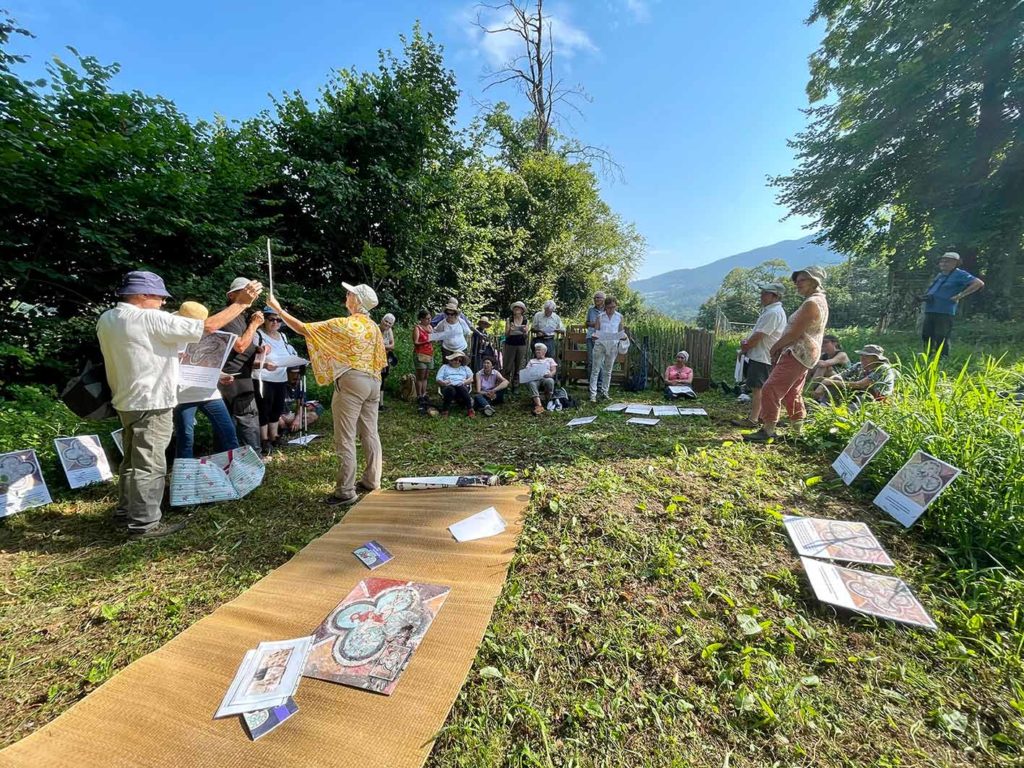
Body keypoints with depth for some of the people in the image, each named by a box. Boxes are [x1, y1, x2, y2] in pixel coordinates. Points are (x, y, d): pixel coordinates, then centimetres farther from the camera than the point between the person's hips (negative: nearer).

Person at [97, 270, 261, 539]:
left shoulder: (106, 319, 9)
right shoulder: (151, 319, -18)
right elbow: (209, 326, -21)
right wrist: (241, 302, -15)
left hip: (127, 401, 10)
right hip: (151, 403, -9)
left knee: (133, 459, 22)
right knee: (149, 464, -3)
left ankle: (126, 509, 35)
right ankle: (144, 524, 4)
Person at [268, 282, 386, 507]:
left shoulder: (342, 324, -10)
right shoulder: (374, 327, 9)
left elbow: (303, 328, -5)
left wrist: (278, 308, 6)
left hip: (351, 381, -7)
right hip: (373, 382, 8)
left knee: (345, 439, -1)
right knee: (370, 433, 12)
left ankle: (345, 491, 4)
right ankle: (371, 481, 22)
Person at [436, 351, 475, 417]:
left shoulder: (465, 368, 29)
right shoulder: (445, 367, 25)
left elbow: (471, 379, 13)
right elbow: (438, 379, 11)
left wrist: (464, 382, -9)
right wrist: (444, 383, -13)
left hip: (462, 386, 1)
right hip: (449, 386, -1)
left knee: (462, 388, -36)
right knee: (450, 390, -38)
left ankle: (470, 410, -37)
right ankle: (445, 411, -35)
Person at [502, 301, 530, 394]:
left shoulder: (525, 321, 5)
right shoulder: (509, 320, 1)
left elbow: (525, 337, 9)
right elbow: (506, 335, -1)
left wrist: (525, 332, -12)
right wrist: (510, 329, -20)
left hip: (521, 345, 2)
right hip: (510, 344, -2)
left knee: (518, 367, 4)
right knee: (507, 366, -3)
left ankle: (515, 386, 11)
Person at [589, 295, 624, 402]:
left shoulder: (619, 317, 5)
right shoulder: (600, 316, -1)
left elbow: (620, 332, 11)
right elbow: (596, 330, -1)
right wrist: (594, 336, -22)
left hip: (613, 346, 2)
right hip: (600, 344, -2)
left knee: (608, 370, 11)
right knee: (595, 369, -4)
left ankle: (605, 392, 21)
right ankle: (593, 394, -3)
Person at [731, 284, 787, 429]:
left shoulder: (772, 313, -18)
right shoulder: (769, 311, 17)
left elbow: (758, 336, -20)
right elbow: (758, 333, 22)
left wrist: (744, 348, -6)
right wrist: (747, 341, 4)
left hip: (761, 357, -11)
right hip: (762, 356, 11)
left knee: (757, 388, -10)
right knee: (760, 388, 15)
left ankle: (753, 420, -8)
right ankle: (760, 416, 22)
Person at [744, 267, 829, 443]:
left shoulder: (812, 303, -17)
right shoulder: (818, 301, 19)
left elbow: (794, 333, -20)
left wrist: (775, 347, -6)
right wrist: (780, 348, 13)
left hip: (798, 354, -11)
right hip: (803, 354, 11)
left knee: (770, 390, -14)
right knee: (792, 394, 18)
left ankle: (767, 431, -12)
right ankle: (798, 431, 27)